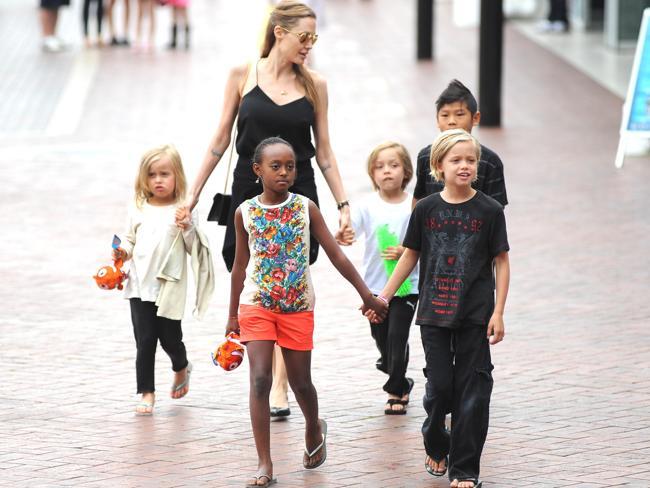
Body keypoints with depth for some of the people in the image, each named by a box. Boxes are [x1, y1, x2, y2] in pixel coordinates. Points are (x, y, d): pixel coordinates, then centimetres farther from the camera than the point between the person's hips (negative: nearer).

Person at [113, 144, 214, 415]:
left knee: (170, 338, 7)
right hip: (140, 284, 2)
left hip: (169, 288, -2)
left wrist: (187, 228, -20)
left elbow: (194, 249, -2)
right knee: (145, 340, -2)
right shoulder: (138, 210, 6)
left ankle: (181, 368, 40)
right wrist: (123, 252, -4)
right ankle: (147, 393, 5)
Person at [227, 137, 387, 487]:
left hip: (297, 308, 0)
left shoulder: (306, 208, -3)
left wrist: (367, 295, -1)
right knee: (260, 379, -11)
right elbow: (240, 265, 8)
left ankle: (314, 430, 42)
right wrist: (232, 315, 12)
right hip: (256, 305, 0)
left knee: (300, 381, 10)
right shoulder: (246, 212, -2)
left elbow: (335, 254, 0)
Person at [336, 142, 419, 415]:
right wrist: (340, 238, -38)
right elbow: (349, 232, -14)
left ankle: (396, 391, 10)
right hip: (374, 285, 3)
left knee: (397, 336, -6)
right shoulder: (368, 206, -3)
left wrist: (404, 251, -19)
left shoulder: (414, 206, -6)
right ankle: (401, 382, 36)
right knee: (380, 337, 12)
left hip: (406, 286, -3)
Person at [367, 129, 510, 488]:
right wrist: (384, 296, 8)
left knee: (472, 390, 0)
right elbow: (410, 256, 11)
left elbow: (501, 262, -1)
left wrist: (498, 313, -6)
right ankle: (436, 446, 30)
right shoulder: (426, 209, 1)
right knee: (440, 385, 2)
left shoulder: (489, 210, -3)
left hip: (475, 316, -1)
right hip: (434, 313, 1)